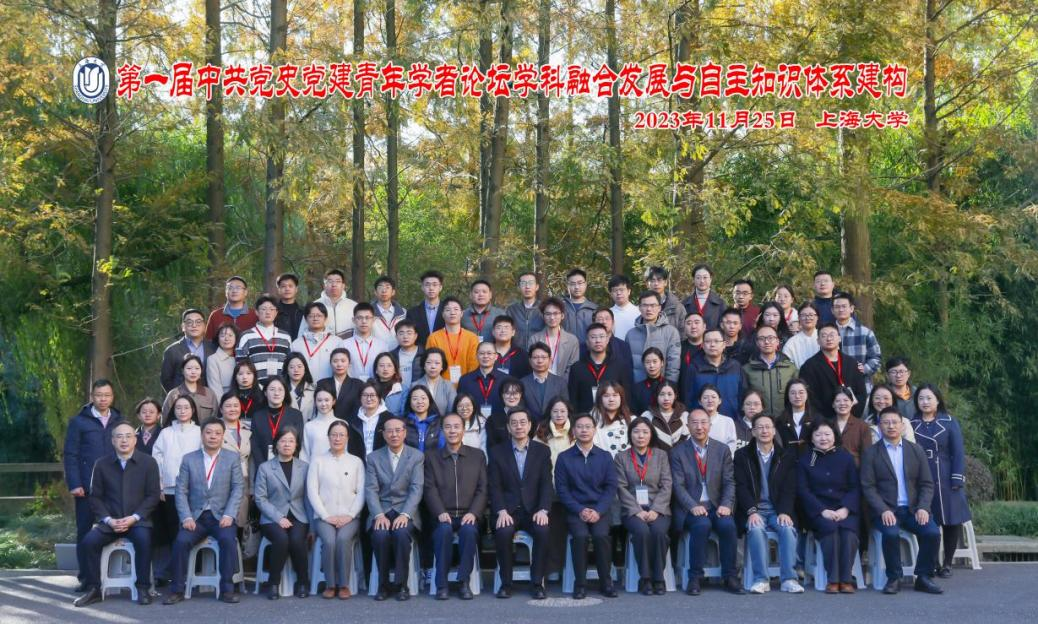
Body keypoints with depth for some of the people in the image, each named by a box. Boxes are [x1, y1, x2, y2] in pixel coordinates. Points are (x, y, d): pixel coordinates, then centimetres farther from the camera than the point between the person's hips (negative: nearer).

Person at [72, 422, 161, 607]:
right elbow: (95, 496, 5)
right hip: (109, 521, 2)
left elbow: (153, 495, -1)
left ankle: (143, 588, -18)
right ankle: (93, 589, -8)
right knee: (88, 541, -24)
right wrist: (109, 520, -9)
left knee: (143, 539, -33)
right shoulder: (102, 464, 5)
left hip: (138, 520, -2)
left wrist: (134, 518, -12)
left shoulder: (148, 462, 1)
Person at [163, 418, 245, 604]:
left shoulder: (232, 458, 7)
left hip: (221, 517, -1)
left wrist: (228, 515, -12)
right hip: (195, 517, 1)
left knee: (228, 539, -30)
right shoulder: (189, 459, 9)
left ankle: (227, 589, -20)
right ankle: (177, 590, -13)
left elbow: (238, 488, 1)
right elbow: (181, 490, 4)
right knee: (181, 541, -26)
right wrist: (186, 517, -10)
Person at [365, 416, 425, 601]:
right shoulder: (373, 458, 10)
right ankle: (383, 584, -13)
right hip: (381, 511, 1)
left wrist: (405, 514, -19)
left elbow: (417, 488, -3)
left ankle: (402, 584, -18)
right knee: (381, 534, -31)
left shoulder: (417, 456, 7)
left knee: (401, 532, -33)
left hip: (405, 511, -1)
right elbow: (371, 489, 1)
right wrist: (379, 515, -16)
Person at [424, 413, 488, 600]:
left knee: (469, 530, -33)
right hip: (443, 516, 0)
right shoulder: (431, 456, 13)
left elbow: (482, 489, 7)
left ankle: (464, 582, -24)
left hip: (468, 515, 0)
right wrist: (441, 513, -14)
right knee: (444, 530, -34)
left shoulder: (477, 456, 14)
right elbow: (430, 489, 3)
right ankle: (441, 584, -26)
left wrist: (473, 513, -10)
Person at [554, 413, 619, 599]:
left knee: (601, 535, -28)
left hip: (599, 509, 1)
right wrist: (580, 511, -11)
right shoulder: (564, 458, 6)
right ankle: (580, 583, -16)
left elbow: (611, 488, 4)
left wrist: (598, 511, -11)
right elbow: (562, 489, 1)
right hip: (575, 509, -1)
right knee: (580, 535, -29)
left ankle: (606, 581, -12)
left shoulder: (605, 457, 9)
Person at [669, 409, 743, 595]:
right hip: (690, 508, -2)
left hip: (716, 506, 2)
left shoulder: (722, 450, 11)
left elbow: (729, 482, 5)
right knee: (702, 525, -33)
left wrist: (726, 505, -13)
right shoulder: (678, 452, 4)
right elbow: (678, 485, -4)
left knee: (728, 524, -29)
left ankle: (729, 577, -15)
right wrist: (693, 506, -20)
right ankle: (695, 578, -22)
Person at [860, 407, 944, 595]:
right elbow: (868, 487, -3)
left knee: (932, 532, -24)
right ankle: (893, 579, -12)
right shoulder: (871, 453, 3)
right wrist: (883, 510, -18)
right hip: (885, 510, -2)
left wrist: (923, 508, -10)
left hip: (912, 509, 3)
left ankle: (924, 577, -5)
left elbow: (927, 484, 8)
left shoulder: (916, 450, 11)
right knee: (891, 533, -32)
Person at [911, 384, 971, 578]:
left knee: (951, 522, -1)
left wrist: (957, 480, -8)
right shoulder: (912, 424, 8)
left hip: (946, 480, -1)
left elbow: (958, 453, 0)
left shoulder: (949, 423, 4)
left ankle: (947, 563, 11)